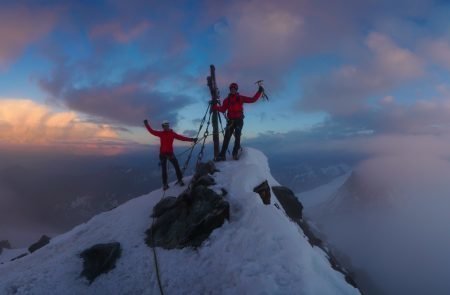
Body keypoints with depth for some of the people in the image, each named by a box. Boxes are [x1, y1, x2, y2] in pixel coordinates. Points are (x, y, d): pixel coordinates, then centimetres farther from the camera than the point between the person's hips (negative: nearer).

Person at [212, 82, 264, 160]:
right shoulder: (227, 100, 9)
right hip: (230, 121, 1)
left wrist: (259, 92, -2)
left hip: (239, 120, -1)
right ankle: (222, 155, -7)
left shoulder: (240, 98, 6)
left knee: (237, 137, -7)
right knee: (226, 138, -5)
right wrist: (215, 107, -12)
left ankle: (235, 154, 1)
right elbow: (223, 109, 2)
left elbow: (252, 100, 4)